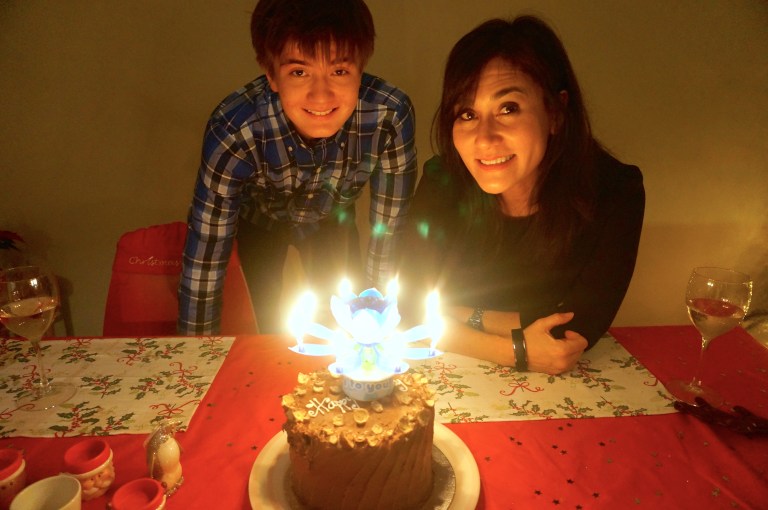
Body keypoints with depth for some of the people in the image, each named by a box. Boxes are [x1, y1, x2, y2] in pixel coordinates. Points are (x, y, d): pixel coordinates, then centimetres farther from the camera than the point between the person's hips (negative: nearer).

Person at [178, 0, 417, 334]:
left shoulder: (391, 115, -36)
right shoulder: (233, 131, -40)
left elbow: (390, 229, -23)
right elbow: (204, 259, -31)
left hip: (331, 219, 2)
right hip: (260, 219, -1)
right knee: (273, 330, 2)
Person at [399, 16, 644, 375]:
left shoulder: (614, 193, -16)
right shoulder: (442, 181, -14)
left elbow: (578, 331, -17)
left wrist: (468, 317, -15)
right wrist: (517, 350, -22)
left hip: (557, 389, 0)